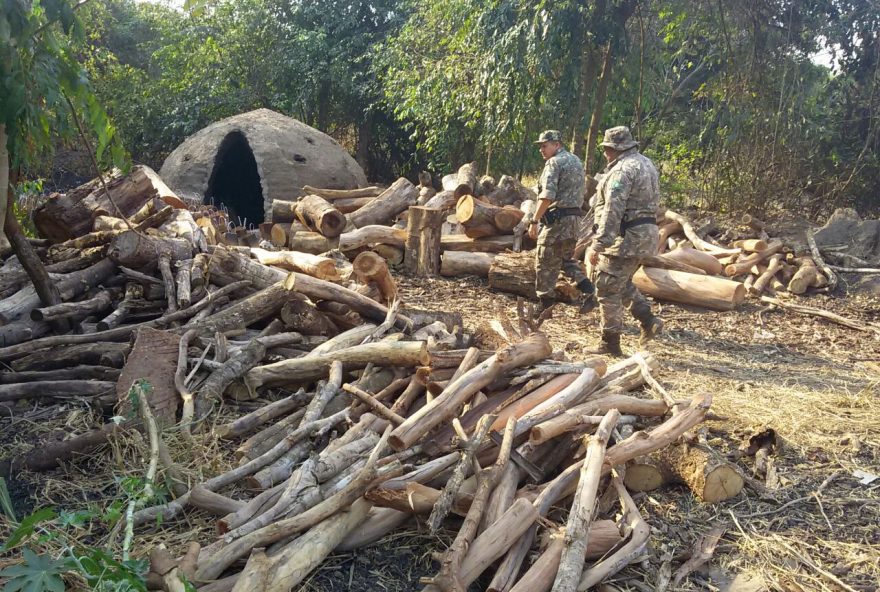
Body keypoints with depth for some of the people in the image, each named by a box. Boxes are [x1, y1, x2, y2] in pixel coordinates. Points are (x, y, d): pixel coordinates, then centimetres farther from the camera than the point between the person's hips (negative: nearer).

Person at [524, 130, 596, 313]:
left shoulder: (554, 162, -11)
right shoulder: (576, 161, 17)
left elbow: (547, 196, -21)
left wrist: (534, 221, -20)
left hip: (557, 219, -9)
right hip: (575, 218, 9)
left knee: (546, 263, 1)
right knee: (567, 259, 21)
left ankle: (545, 306, 7)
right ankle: (589, 293, 6)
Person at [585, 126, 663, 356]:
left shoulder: (623, 169, -18)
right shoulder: (646, 164, 15)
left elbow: (612, 211, -25)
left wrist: (598, 244, -26)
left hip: (627, 237, -10)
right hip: (646, 232, 10)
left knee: (608, 289, -1)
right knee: (622, 283, 25)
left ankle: (610, 344, 6)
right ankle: (648, 321, 18)